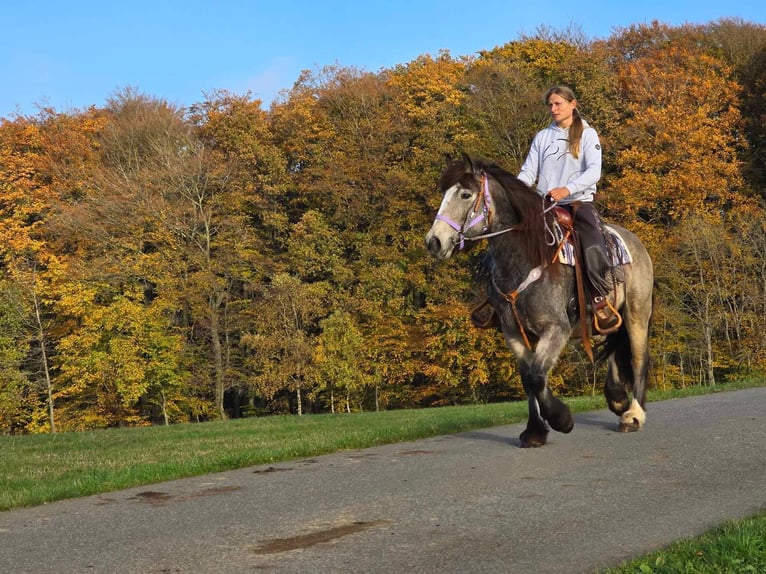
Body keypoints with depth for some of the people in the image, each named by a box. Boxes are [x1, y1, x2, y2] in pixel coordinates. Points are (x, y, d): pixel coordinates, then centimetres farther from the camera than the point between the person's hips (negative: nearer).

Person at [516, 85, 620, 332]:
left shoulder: (587, 134, 4)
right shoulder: (542, 136, 15)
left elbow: (594, 171, -10)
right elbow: (528, 171, 8)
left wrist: (567, 189, -26)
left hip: (579, 201, -4)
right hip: (544, 205, 4)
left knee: (593, 247, -28)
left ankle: (601, 301, -19)